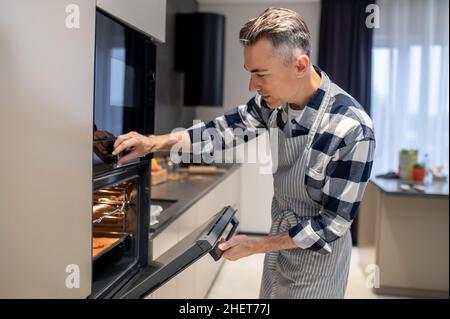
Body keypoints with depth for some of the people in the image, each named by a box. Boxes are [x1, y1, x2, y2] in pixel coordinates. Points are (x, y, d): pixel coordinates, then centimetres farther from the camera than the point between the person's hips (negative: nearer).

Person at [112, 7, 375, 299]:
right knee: (271, 293, 24)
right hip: (281, 234, 6)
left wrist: (256, 245, -20)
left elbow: (334, 222, -24)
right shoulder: (277, 97, -15)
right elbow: (229, 128, -2)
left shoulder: (352, 132, -32)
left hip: (318, 251, -6)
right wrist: (154, 143, -10)